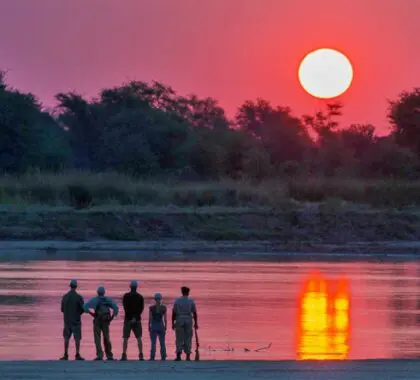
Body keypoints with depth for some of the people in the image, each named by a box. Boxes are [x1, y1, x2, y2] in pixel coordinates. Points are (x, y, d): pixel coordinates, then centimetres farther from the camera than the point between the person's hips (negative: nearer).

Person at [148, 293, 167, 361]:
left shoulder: (151, 308, -7)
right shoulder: (163, 307, -4)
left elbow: (150, 318, -6)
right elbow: (165, 318, -3)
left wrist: (149, 327, 4)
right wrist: (165, 327, 7)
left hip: (153, 326, -1)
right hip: (161, 326, 1)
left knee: (153, 343, 2)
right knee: (162, 343, 10)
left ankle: (152, 357, -4)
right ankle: (163, 357, 7)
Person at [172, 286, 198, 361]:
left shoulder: (177, 301, 1)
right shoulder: (191, 301, 1)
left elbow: (174, 313, 0)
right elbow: (195, 313, 1)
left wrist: (173, 323, 6)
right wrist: (196, 323, 7)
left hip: (179, 321, 0)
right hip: (189, 321, 0)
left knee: (179, 339, 2)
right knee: (188, 339, 6)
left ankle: (178, 355, -8)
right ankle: (188, 356, 4)